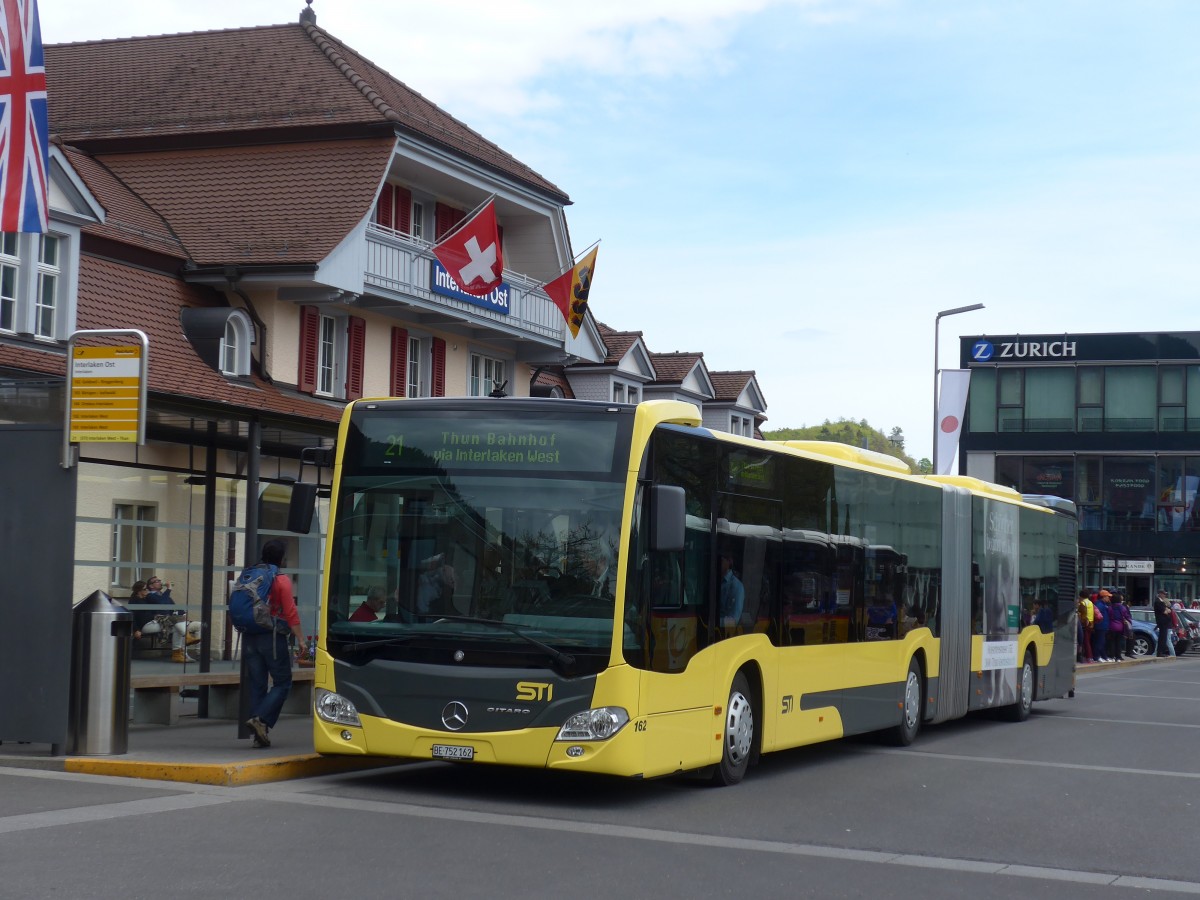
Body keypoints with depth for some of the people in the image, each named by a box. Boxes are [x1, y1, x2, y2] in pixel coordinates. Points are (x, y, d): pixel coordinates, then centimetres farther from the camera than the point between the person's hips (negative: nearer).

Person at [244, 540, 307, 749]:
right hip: (272, 637, -5)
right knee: (282, 683, 4)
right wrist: (300, 639, -8)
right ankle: (260, 719, -14)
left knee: (257, 685, 8)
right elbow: (290, 613, -12)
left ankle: (259, 735, 7)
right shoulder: (282, 580, -7)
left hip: (250, 637, 6)